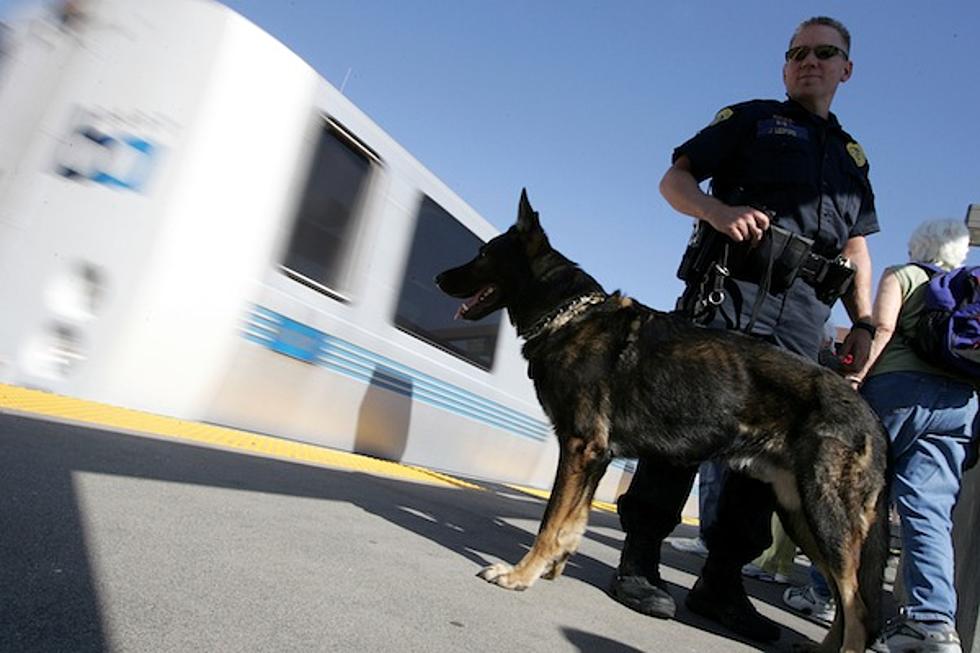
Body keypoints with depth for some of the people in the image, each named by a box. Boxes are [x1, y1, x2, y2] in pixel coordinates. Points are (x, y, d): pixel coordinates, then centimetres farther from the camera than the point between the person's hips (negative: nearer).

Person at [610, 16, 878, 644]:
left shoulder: (853, 157, 28)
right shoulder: (752, 118, 16)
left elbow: (857, 246, 27)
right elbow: (675, 178, 7)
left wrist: (865, 321, 13)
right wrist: (717, 209, -14)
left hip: (802, 321, 5)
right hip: (728, 292, -4)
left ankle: (722, 580, 11)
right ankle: (640, 561, 1)